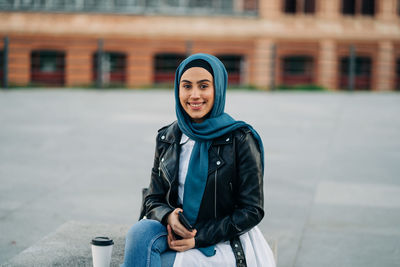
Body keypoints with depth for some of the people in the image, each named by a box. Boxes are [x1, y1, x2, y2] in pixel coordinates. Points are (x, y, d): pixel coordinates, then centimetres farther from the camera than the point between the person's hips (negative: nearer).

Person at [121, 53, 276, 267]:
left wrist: (199, 237, -16)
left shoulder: (240, 140, -8)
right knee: (140, 231, -29)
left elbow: (251, 211, -7)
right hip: (177, 233, 5)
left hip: (225, 245, -4)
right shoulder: (167, 139, 7)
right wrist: (168, 217, -14)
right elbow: (152, 200, 10)